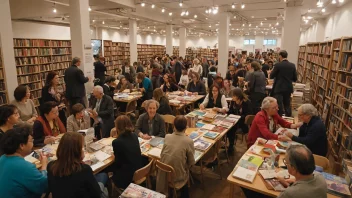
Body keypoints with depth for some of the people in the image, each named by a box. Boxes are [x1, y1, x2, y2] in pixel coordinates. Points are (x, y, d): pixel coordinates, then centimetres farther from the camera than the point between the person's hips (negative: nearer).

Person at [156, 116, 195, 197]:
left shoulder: (167, 137, -8)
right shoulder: (189, 141, -19)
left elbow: (162, 155, 3)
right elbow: (191, 162, -9)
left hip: (164, 173, 4)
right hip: (177, 177, -3)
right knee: (187, 171, 29)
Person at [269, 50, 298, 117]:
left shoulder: (278, 65, -12)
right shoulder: (292, 65, 2)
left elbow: (271, 76, -3)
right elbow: (295, 79, 6)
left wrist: (270, 73, 18)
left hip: (279, 88, -5)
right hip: (288, 88, 5)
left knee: (279, 106, 0)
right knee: (287, 105, 16)